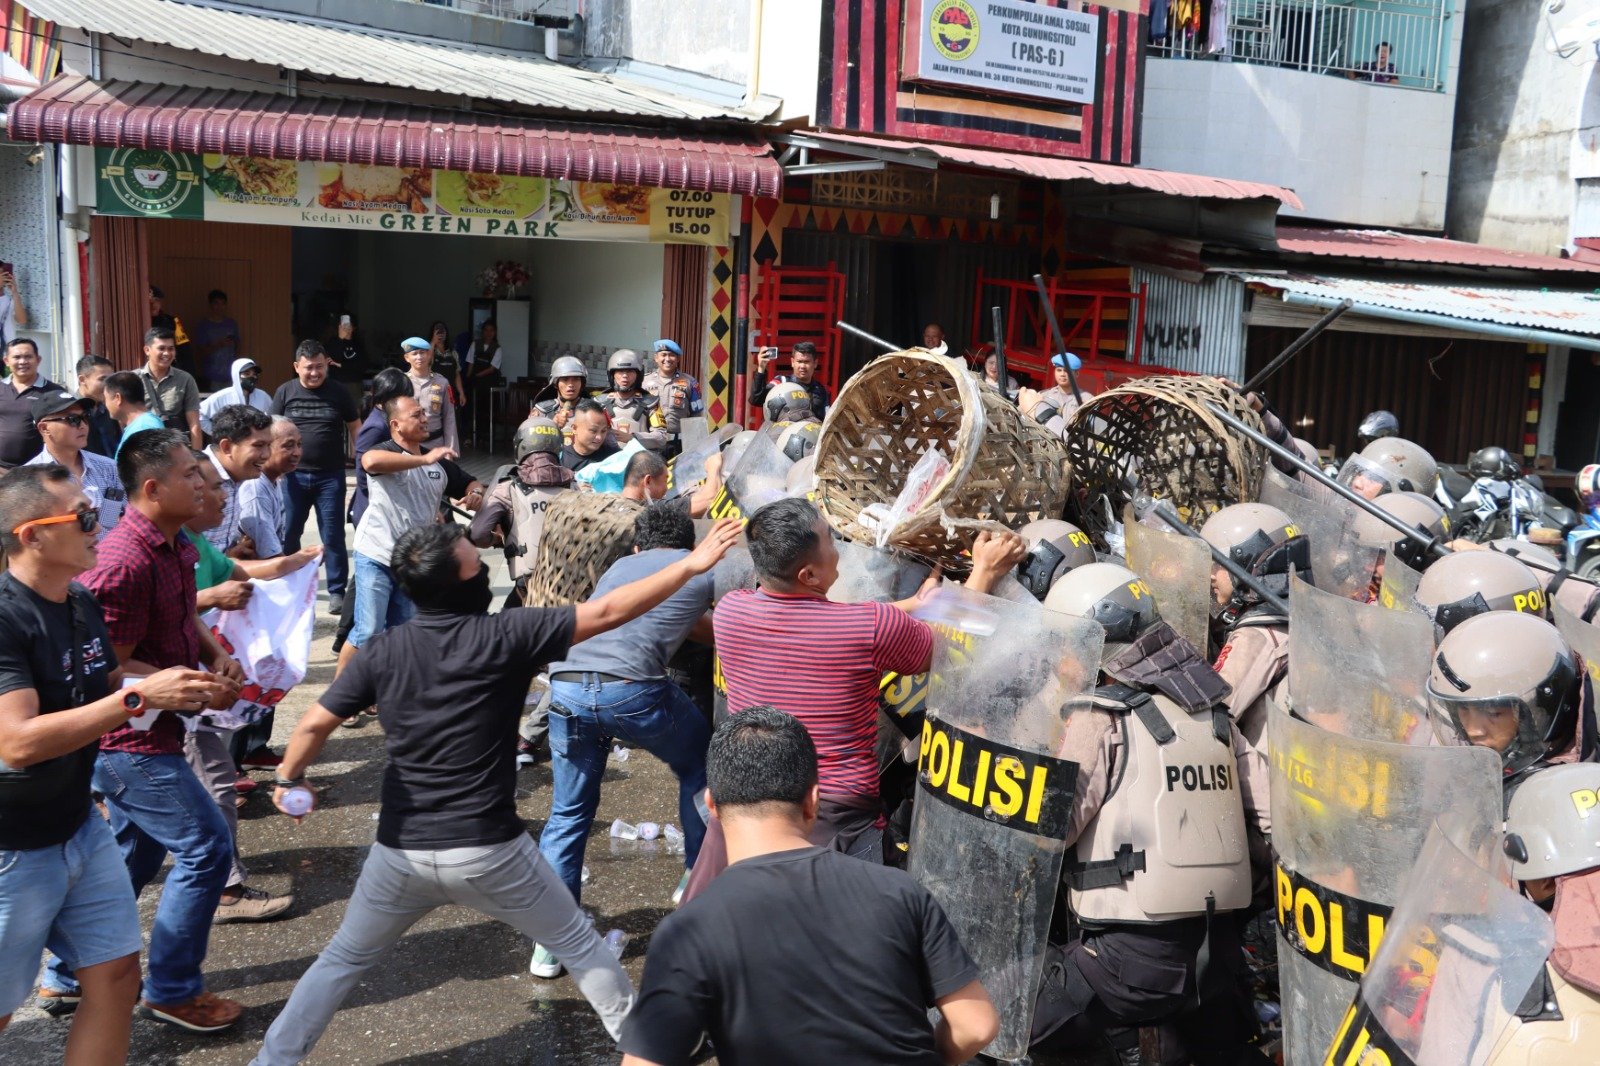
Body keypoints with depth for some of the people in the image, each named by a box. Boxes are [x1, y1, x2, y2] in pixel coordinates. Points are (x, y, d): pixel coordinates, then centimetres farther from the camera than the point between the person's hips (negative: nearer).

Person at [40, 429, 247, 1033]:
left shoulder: (174, 545, 6)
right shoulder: (124, 563, -26)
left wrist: (217, 655, 3)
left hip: (147, 734, 10)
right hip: (129, 741, -10)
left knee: (135, 853, 20)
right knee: (207, 847, -4)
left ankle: (68, 976, 36)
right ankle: (171, 990, 12)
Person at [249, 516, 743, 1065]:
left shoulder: (382, 652, -3)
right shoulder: (505, 636, -13)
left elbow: (315, 723, 2)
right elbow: (607, 612, -14)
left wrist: (287, 779, 22)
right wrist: (692, 564, -9)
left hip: (401, 852, 3)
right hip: (490, 851, -3)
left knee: (343, 960, 25)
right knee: (578, 943, 18)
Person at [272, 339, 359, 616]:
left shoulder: (338, 393, 1)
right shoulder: (285, 392, 2)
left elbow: (354, 429, 7)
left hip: (330, 476, -1)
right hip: (294, 474, 1)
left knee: (333, 535, 1)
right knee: (288, 533, 9)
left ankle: (337, 592, 8)